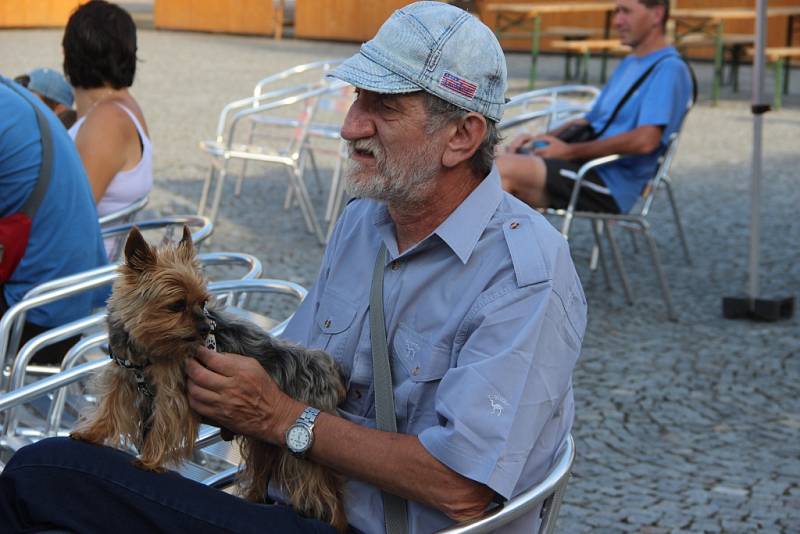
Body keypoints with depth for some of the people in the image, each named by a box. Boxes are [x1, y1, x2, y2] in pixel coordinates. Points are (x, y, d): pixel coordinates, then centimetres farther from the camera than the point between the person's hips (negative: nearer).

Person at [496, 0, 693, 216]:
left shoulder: (670, 69, -7)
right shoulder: (628, 64, 25)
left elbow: (645, 140, -21)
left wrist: (570, 151, -16)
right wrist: (540, 139, 10)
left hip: (611, 184, -10)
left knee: (505, 168, -28)